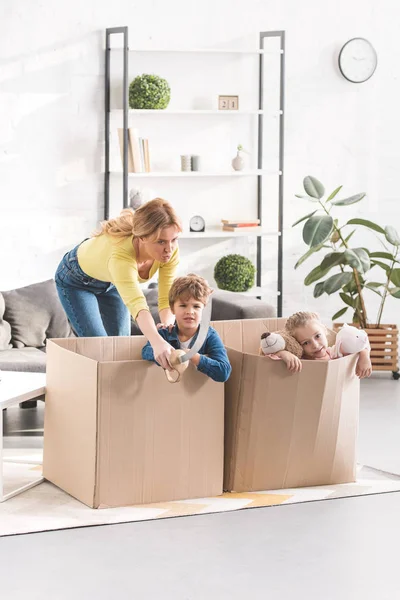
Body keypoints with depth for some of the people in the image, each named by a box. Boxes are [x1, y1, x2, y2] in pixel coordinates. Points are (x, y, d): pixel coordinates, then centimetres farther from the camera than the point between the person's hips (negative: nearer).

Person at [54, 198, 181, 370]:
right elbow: (136, 303, -62)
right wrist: (157, 342, -78)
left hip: (111, 282, 5)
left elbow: (167, 298, -27)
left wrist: (167, 324, -49)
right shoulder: (121, 254, -48)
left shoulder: (170, 250, -31)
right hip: (77, 280, -5)